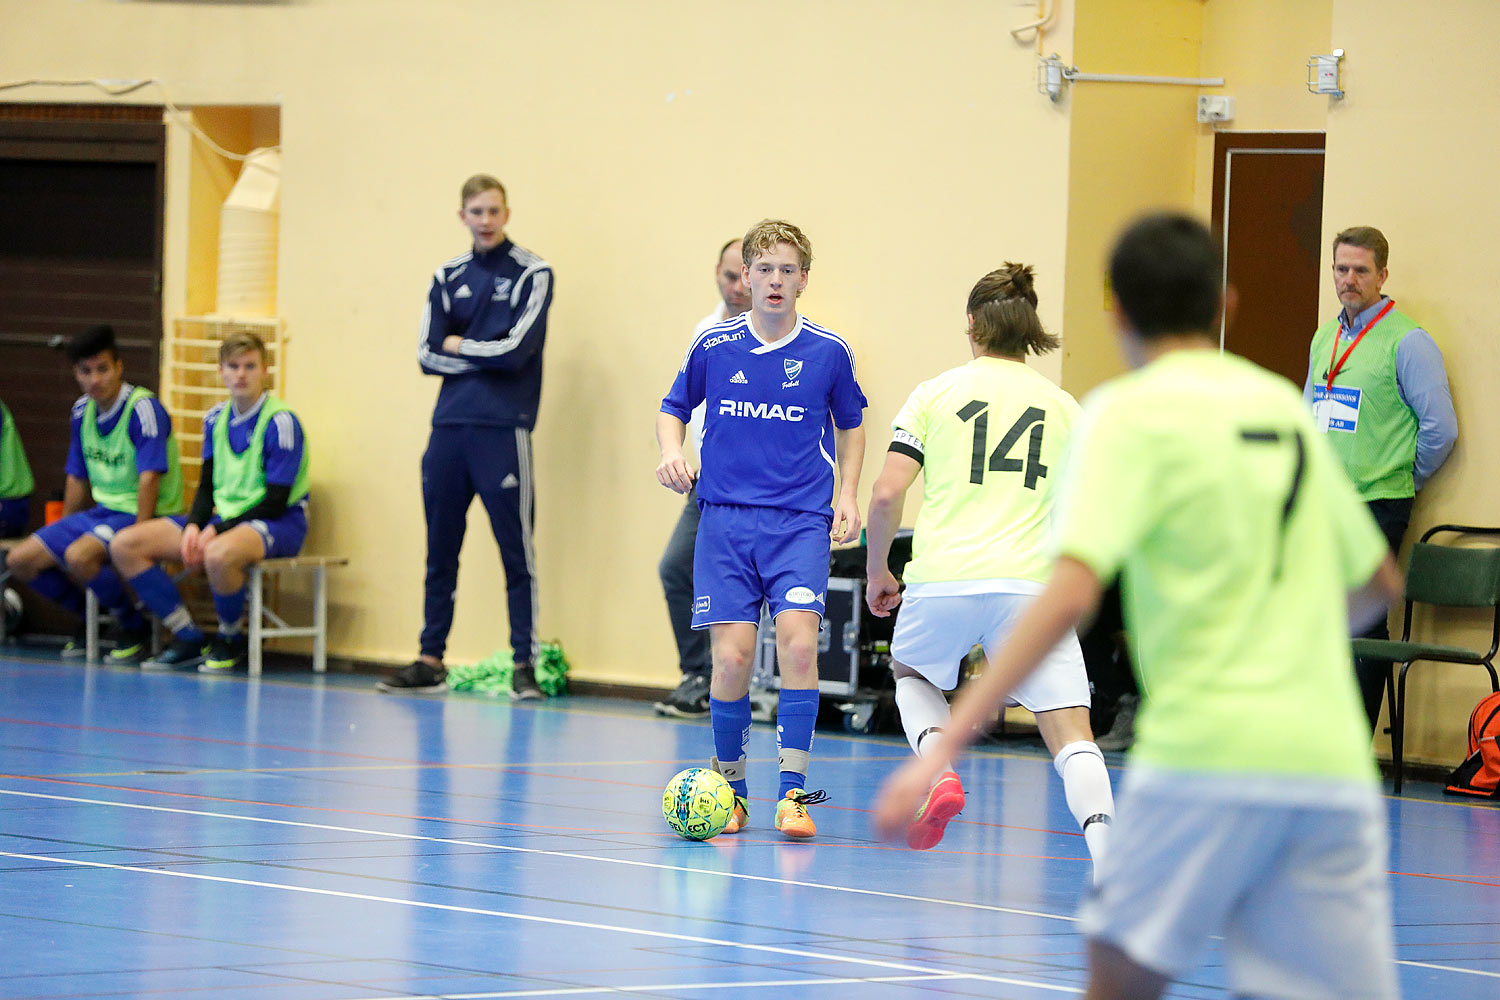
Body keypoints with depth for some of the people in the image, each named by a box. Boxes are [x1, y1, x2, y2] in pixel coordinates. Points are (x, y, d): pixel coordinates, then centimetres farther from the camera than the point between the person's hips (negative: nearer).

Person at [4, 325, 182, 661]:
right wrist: (61, 532, 16)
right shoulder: (83, 411, 8)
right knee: (21, 560, -2)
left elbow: (149, 478, -22)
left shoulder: (144, 409, -16)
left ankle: (136, 629, -12)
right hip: (103, 510, 8)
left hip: (142, 514, -8)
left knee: (79, 556, -34)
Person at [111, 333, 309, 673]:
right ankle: (190, 640, -4)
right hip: (223, 517, 8)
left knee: (218, 555, -42)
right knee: (124, 546, -6)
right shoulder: (216, 419, 9)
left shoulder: (280, 422, -13)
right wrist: (194, 526, -7)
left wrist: (217, 531, -20)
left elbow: (275, 502, -16)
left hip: (279, 524, -8)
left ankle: (232, 642, -13)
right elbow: (207, 486, 14)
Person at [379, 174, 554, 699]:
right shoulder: (449, 277, 14)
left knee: (517, 552, -5)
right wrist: (486, 357, -5)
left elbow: (517, 349, -12)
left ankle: (525, 664, -2)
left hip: (503, 429, -5)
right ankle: (431, 661, 14)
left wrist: (460, 346, 1)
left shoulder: (532, 274, 0)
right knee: (440, 552, 8)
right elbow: (428, 354, 6)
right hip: (449, 426, 5)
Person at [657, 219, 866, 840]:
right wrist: (671, 451, -3)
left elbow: (850, 426, 18)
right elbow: (674, 408, 17)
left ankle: (792, 793, -12)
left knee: (798, 642, -19)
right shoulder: (713, 346, 2)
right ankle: (731, 789, 11)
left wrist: (847, 495, 7)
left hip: (801, 521, -1)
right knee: (731, 657, -8)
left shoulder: (829, 352, 2)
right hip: (725, 519, 1)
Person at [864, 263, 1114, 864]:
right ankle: (1106, 853, -28)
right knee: (1071, 738, -4)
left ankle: (939, 772, 3)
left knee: (911, 673, 30)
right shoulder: (1064, 407, 15)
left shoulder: (935, 393, 9)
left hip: (942, 581, 0)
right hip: (1033, 583, 0)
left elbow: (887, 492, 1)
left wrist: (876, 572, 15)